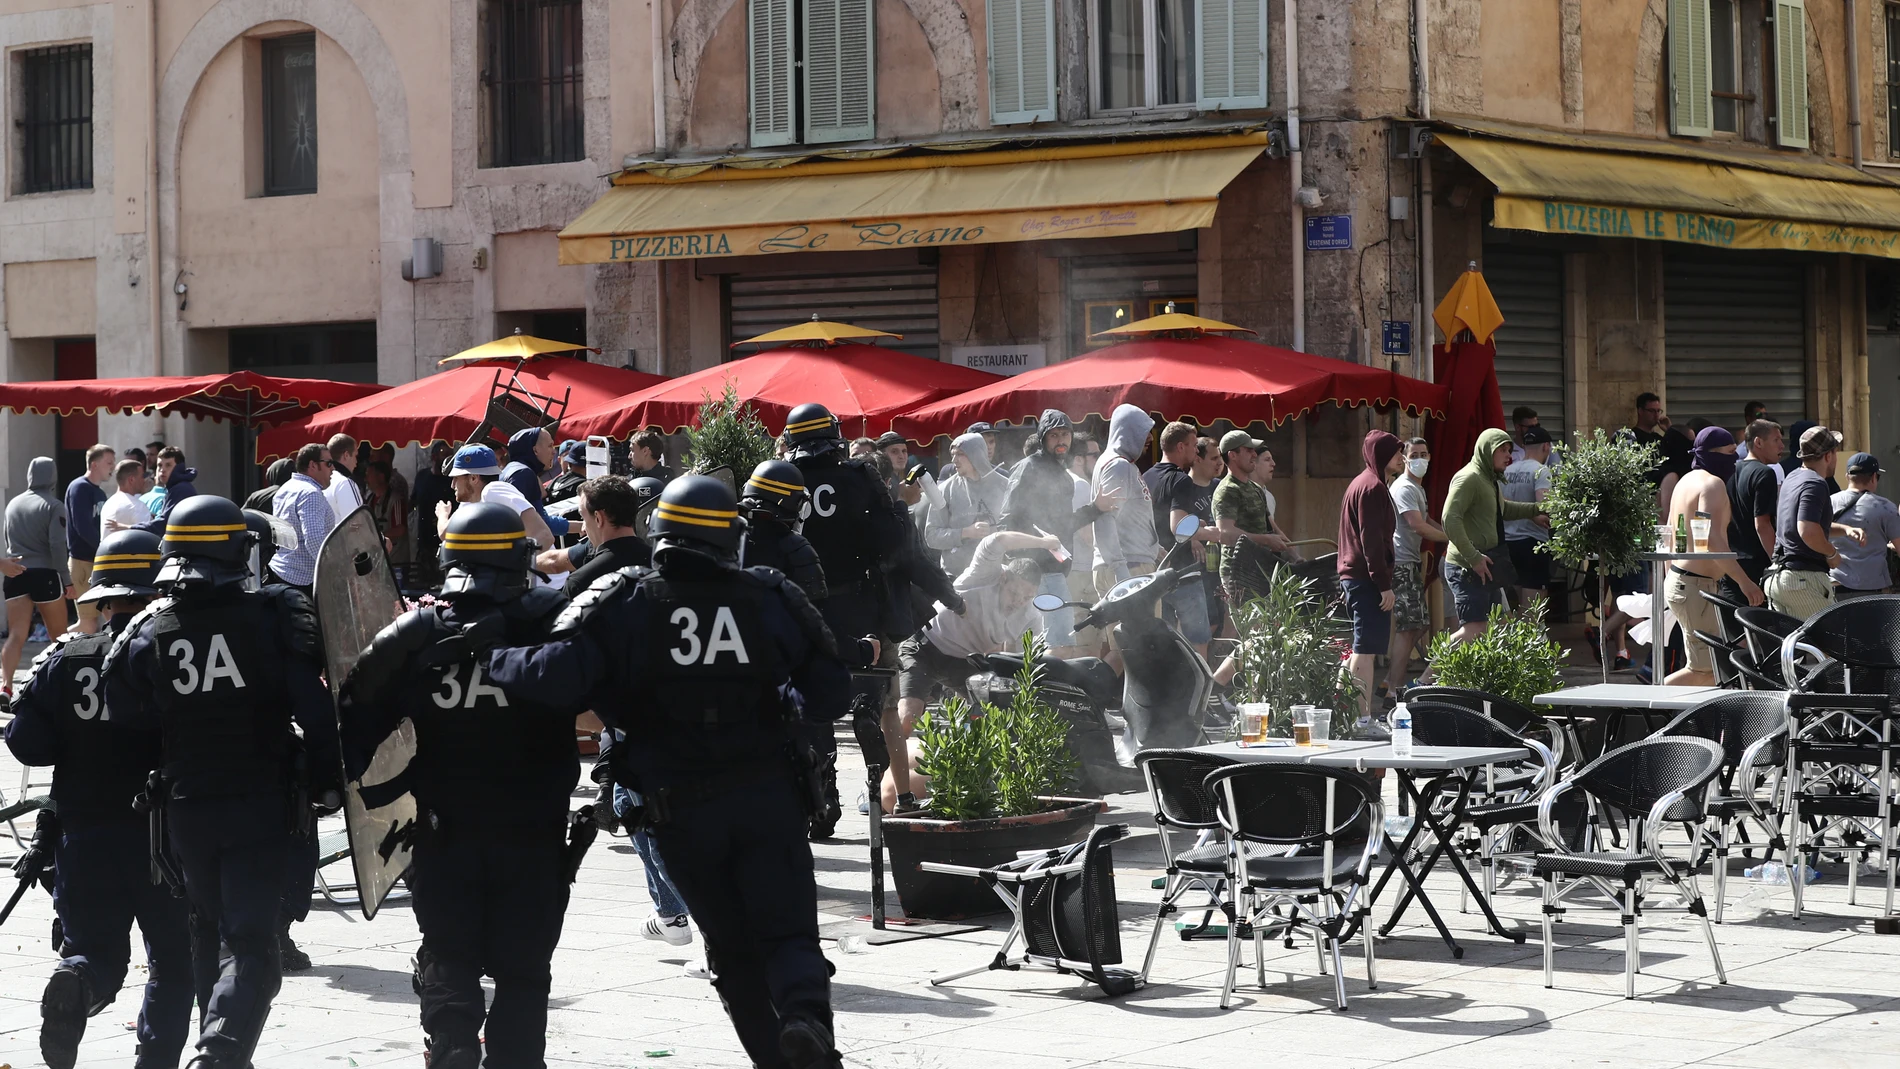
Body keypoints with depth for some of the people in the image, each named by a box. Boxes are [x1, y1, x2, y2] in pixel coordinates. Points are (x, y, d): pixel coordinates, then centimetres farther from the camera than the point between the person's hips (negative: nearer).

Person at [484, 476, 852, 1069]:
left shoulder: (624, 601, -7)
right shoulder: (772, 596, 0)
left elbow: (556, 676, -20)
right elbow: (831, 692, 3)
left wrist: (486, 658, -5)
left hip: (681, 812, 0)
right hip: (769, 796, 0)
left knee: (733, 945, 16)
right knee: (790, 932, 3)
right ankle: (806, 1016, -26)